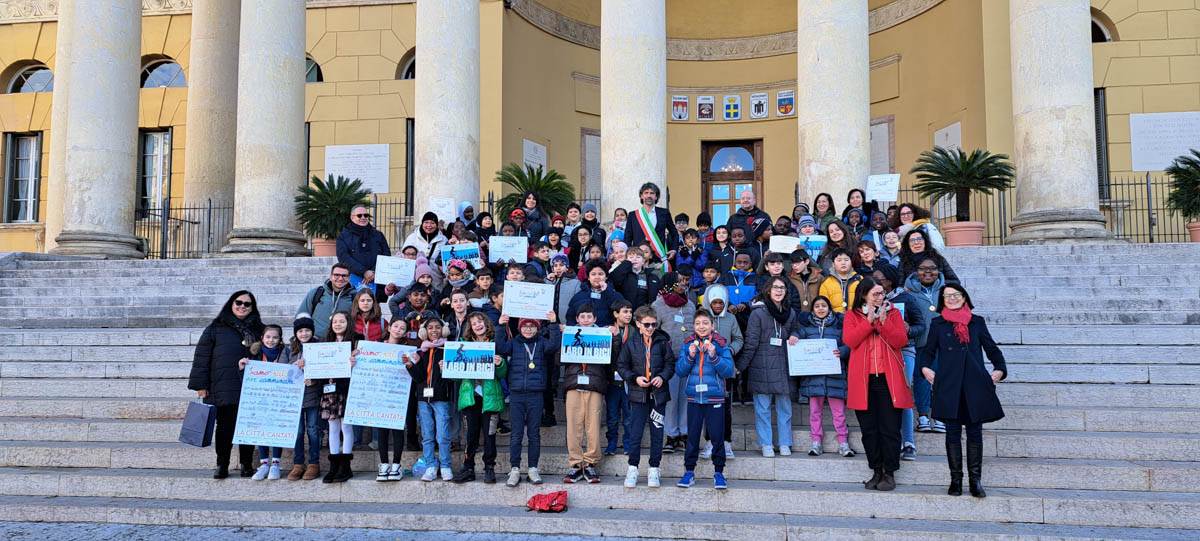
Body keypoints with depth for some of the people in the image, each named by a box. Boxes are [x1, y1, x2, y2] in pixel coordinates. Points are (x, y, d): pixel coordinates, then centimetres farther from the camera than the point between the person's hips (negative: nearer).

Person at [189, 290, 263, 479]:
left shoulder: (258, 330, 12)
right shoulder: (216, 328, 4)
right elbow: (202, 356, 1)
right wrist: (200, 385, -4)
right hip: (223, 389, -2)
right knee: (224, 427, 4)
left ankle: (247, 464, 14)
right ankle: (222, 465, 13)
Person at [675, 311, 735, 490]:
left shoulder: (721, 344, -1)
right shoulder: (687, 344, 5)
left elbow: (729, 371, -8)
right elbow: (679, 370, 0)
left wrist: (714, 356, -21)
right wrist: (690, 356, -15)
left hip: (715, 399, -2)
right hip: (694, 398, 2)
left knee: (717, 436, 0)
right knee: (692, 436, 8)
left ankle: (718, 472, 14)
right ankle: (689, 471, 18)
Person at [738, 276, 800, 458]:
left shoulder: (790, 313, 8)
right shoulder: (758, 313, -6)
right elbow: (751, 343, -5)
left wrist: (795, 337, 7)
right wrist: (741, 366, -6)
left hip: (783, 367, 4)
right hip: (762, 368, -4)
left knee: (784, 406, 8)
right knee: (762, 408, 2)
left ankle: (785, 444, 18)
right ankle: (766, 444, 11)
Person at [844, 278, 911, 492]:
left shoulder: (893, 313, 8)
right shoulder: (852, 315, 8)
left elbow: (901, 340, -4)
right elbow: (849, 340, -8)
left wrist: (884, 322, -15)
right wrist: (869, 321, -12)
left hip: (888, 379, -1)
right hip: (863, 380, 1)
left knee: (890, 428, -1)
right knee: (869, 429, 6)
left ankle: (889, 473, 8)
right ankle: (876, 472, 17)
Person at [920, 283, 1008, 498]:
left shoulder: (977, 322, 12)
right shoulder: (937, 324, 10)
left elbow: (991, 348, 17)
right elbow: (928, 350, 14)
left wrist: (1000, 369, 3)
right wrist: (925, 367, -3)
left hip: (975, 385, 1)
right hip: (949, 385, 0)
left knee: (975, 432, 2)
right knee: (953, 432, 2)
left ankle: (976, 481, 10)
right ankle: (955, 480, 10)